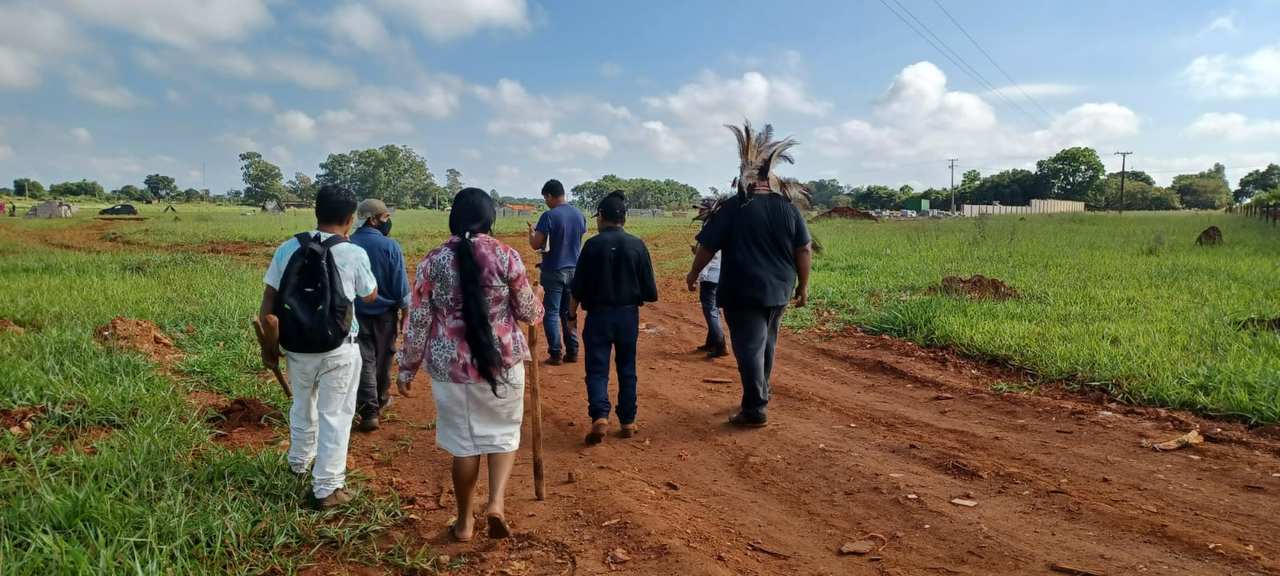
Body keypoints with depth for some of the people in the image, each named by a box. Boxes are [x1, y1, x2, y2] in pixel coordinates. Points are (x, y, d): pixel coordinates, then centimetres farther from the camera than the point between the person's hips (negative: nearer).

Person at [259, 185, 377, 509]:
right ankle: (327, 488, 10)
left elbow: (268, 300, 0)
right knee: (335, 415, 7)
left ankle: (300, 460, 49)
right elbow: (370, 297, 5)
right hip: (338, 350, -4)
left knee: (302, 406, 26)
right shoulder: (354, 254, -12)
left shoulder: (288, 248, -3)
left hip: (296, 346, 4)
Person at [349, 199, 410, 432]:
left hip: (357, 312, 1)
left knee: (364, 360, 2)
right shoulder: (390, 246, -13)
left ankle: (369, 411, -5)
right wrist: (405, 313, 1)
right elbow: (400, 284, -10)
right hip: (385, 312, -1)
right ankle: (381, 400, 33)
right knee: (383, 358, 16)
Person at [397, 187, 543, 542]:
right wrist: (537, 308, 24)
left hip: (451, 365, 1)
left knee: (464, 441, 15)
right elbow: (528, 311, 0)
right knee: (503, 433, 19)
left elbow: (418, 321, -1)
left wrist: (407, 368, 10)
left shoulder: (434, 261, -5)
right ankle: (497, 502, 1)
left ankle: (464, 522, 27)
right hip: (502, 360, -1)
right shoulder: (506, 256, -8)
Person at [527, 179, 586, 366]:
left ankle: (555, 354, 3)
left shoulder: (549, 216, -16)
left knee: (551, 313, 3)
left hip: (554, 271, -6)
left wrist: (531, 233, 4)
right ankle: (572, 352, 17)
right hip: (574, 270, 6)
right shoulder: (579, 215, 3)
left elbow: (536, 244, -17)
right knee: (569, 312, 15)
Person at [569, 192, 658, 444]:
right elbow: (649, 290, -2)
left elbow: (579, 285, -5)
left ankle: (600, 416, -15)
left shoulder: (593, 244, -9)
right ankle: (628, 422, 18)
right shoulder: (637, 245, -4)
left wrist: (573, 309, 12)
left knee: (597, 369, 3)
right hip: (628, 315, 2)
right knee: (627, 369, 14)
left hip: (599, 314, -2)